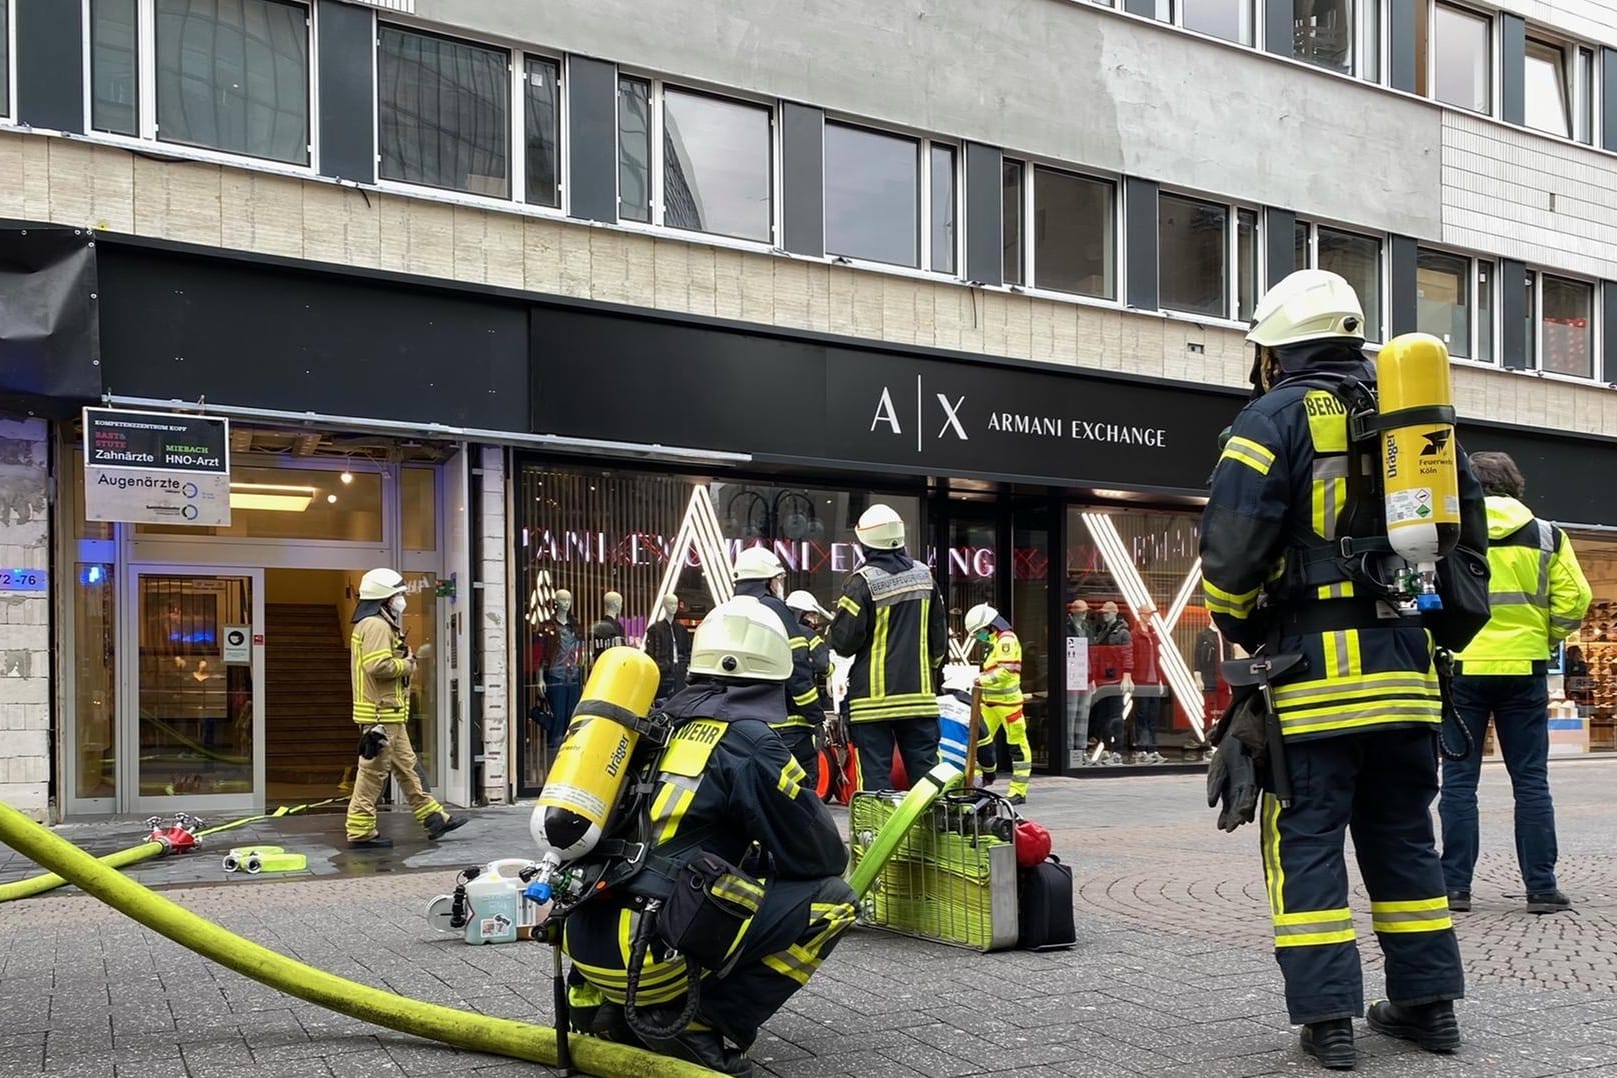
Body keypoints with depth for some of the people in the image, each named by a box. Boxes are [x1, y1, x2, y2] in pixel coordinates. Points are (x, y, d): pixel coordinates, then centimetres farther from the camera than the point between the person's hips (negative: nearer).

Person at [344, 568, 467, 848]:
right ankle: (360, 832, 0)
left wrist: (404, 661, 6)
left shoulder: (382, 625, 20)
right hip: (380, 713, -11)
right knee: (373, 772, -6)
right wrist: (407, 665, -11)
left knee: (406, 767, 14)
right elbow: (378, 666, -26)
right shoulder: (376, 625, -15)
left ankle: (433, 817, 21)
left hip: (390, 714, 11)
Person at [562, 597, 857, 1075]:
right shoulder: (748, 739, -4)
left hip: (584, 940, 8)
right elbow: (815, 855, 1)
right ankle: (701, 1025, -3)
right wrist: (835, 855, 24)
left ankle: (605, 1003, 17)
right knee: (829, 898, 3)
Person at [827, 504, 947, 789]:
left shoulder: (863, 581, -12)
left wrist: (830, 634, 9)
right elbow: (940, 636, 12)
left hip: (874, 696, -5)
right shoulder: (925, 576, 6)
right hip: (920, 694, 5)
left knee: (875, 776, -1)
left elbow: (843, 641, -12)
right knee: (925, 771, 9)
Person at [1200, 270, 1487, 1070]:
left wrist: (1238, 625, 3)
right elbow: (1467, 528, 15)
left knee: (1307, 838, 0)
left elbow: (1230, 543, -13)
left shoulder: (1275, 416, -3)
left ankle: (1327, 1017, 0)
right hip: (1404, 665, 6)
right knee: (1402, 833, 15)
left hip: (1313, 665, -5)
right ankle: (1428, 1002, 19)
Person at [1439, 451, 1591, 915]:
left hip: (1463, 668, -1)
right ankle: (1541, 888, 7)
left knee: (1459, 780, 4)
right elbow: (1575, 599, 0)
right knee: (1531, 781, 7)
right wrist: (1547, 640, 13)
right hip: (1524, 670, 1)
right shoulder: (1547, 536, 4)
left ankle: (1455, 886, 4)